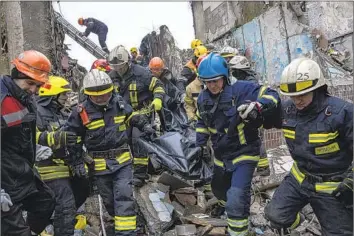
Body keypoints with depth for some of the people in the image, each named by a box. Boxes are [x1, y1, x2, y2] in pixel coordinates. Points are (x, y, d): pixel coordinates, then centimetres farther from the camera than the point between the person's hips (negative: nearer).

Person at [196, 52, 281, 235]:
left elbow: (272, 96, -20)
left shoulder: (240, 89, -20)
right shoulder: (203, 98, -1)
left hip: (244, 154, -7)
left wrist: (257, 106, -40)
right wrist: (200, 145, 10)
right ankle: (234, 214, 59)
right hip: (221, 156, 7)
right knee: (220, 191, 27)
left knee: (236, 200, -20)